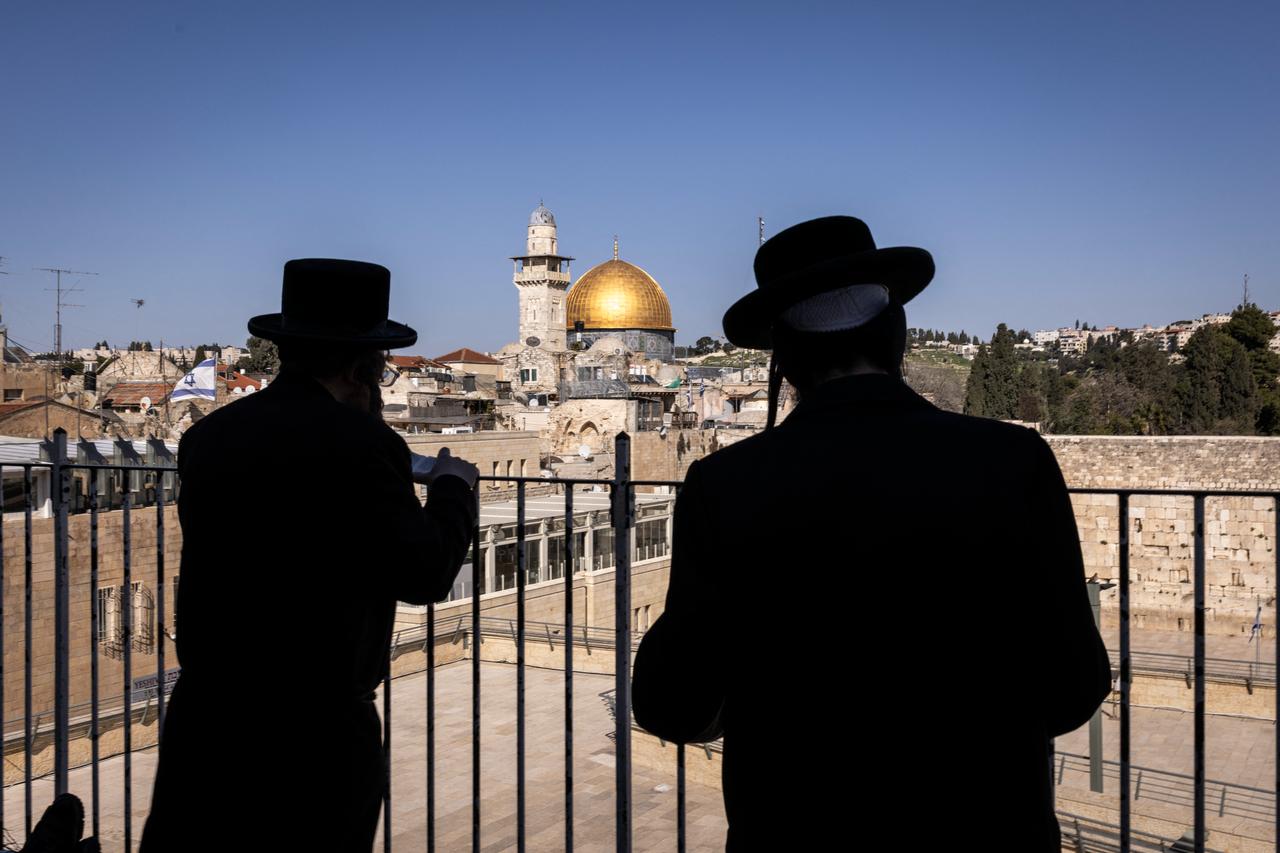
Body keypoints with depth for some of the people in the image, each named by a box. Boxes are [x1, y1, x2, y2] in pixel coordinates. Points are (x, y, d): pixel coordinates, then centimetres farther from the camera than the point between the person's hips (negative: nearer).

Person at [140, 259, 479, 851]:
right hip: (317, 733, -4)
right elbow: (424, 574, -14)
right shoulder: (360, 445, -16)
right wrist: (452, 490, 5)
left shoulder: (207, 436, 2)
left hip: (202, 718, 5)